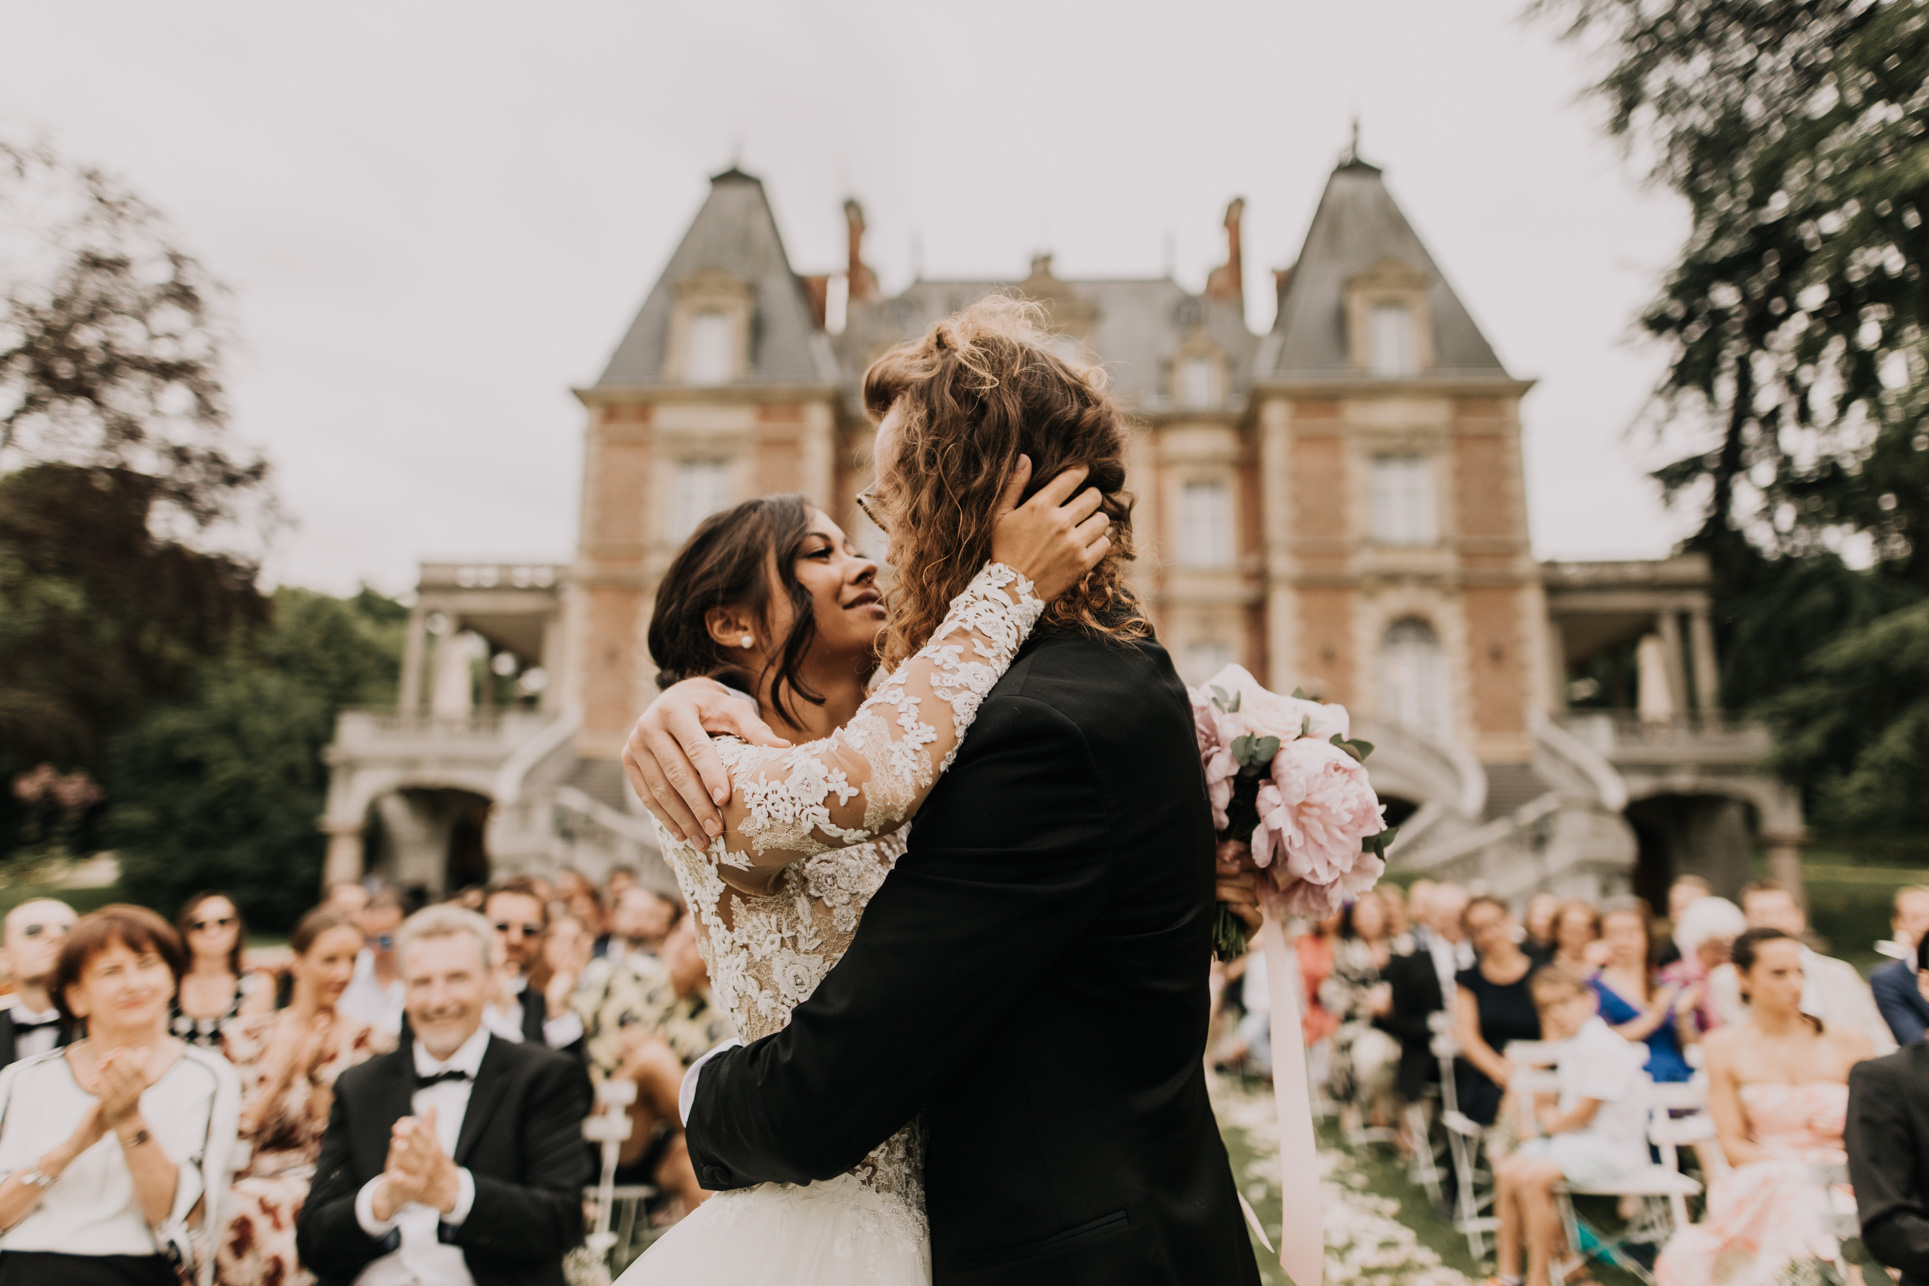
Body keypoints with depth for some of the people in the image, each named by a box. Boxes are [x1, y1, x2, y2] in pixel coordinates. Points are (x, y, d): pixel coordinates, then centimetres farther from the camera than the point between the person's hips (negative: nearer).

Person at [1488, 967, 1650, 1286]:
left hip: (1612, 1146, -10)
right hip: (1575, 1136, 10)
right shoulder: (1571, 1044, 10)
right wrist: (1547, 1112, 1)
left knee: (1531, 1177, -27)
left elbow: (1583, 1113, -19)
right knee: (1506, 1170, -4)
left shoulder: (1602, 1047, -21)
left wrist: (1554, 1123, -1)